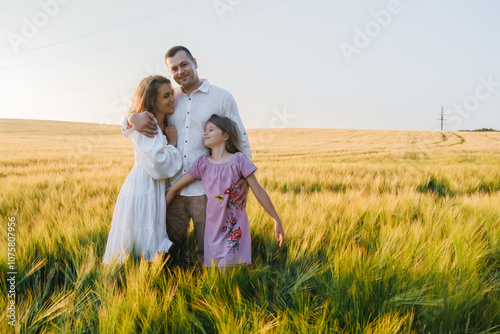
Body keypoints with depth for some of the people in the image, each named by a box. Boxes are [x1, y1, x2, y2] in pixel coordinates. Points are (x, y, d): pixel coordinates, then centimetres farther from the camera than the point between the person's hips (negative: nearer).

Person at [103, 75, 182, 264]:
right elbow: (159, 165, -21)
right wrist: (172, 144, -7)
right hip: (142, 191, -9)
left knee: (154, 246, 13)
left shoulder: (164, 126, 16)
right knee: (140, 244, -4)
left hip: (156, 192, 9)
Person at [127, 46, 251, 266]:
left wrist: (244, 178, -8)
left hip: (206, 190, -3)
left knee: (207, 253, 6)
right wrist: (133, 118, -10)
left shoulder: (222, 97, 2)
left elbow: (240, 141, 4)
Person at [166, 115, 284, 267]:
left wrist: (277, 220, 0)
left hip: (236, 227, -2)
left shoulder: (238, 160, -5)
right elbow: (174, 189, 6)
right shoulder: (202, 163, 2)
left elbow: (259, 192, -2)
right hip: (213, 228, 3)